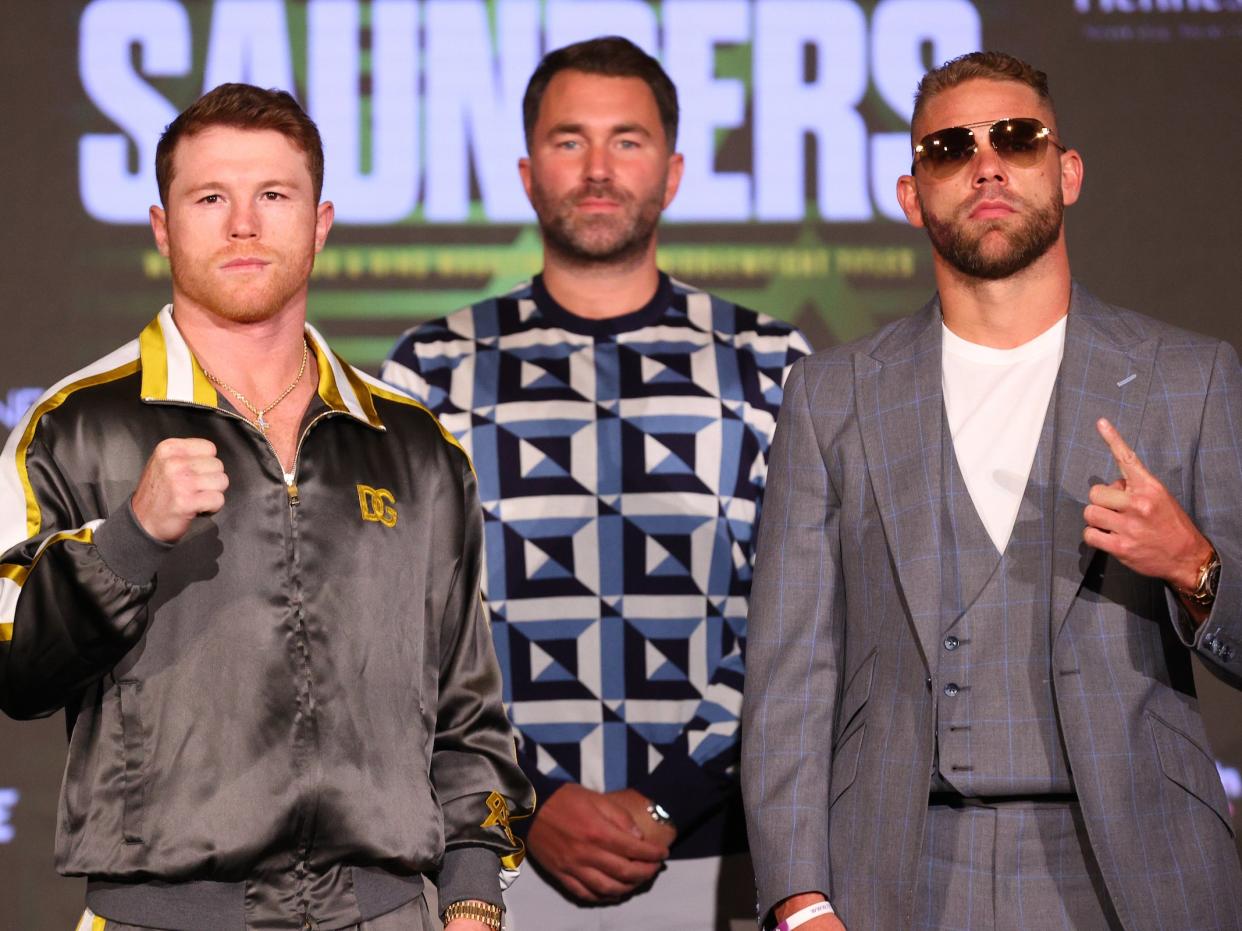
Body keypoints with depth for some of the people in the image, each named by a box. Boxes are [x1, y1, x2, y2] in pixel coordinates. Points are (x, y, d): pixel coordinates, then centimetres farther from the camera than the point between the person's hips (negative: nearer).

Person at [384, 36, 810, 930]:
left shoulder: (774, 369, 6)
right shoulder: (433, 373, 6)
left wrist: (671, 806, -9)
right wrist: (528, 807, -8)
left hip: (713, 852, 0)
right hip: (493, 853, 0)